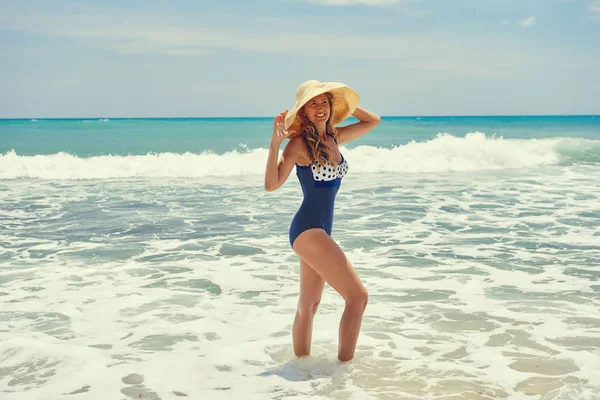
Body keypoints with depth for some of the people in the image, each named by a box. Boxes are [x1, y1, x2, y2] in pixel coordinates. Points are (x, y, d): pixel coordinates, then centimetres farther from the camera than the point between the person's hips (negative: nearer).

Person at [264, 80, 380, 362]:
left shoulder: (334, 137, 9)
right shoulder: (299, 143, -11)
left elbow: (373, 121, 22)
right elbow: (271, 184, -19)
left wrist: (346, 102, 10)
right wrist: (275, 143, -28)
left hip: (320, 230, 8)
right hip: (308, 229, -8)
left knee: (309, 305, 16)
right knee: (358, 297, -11)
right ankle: (345, 365, -4)